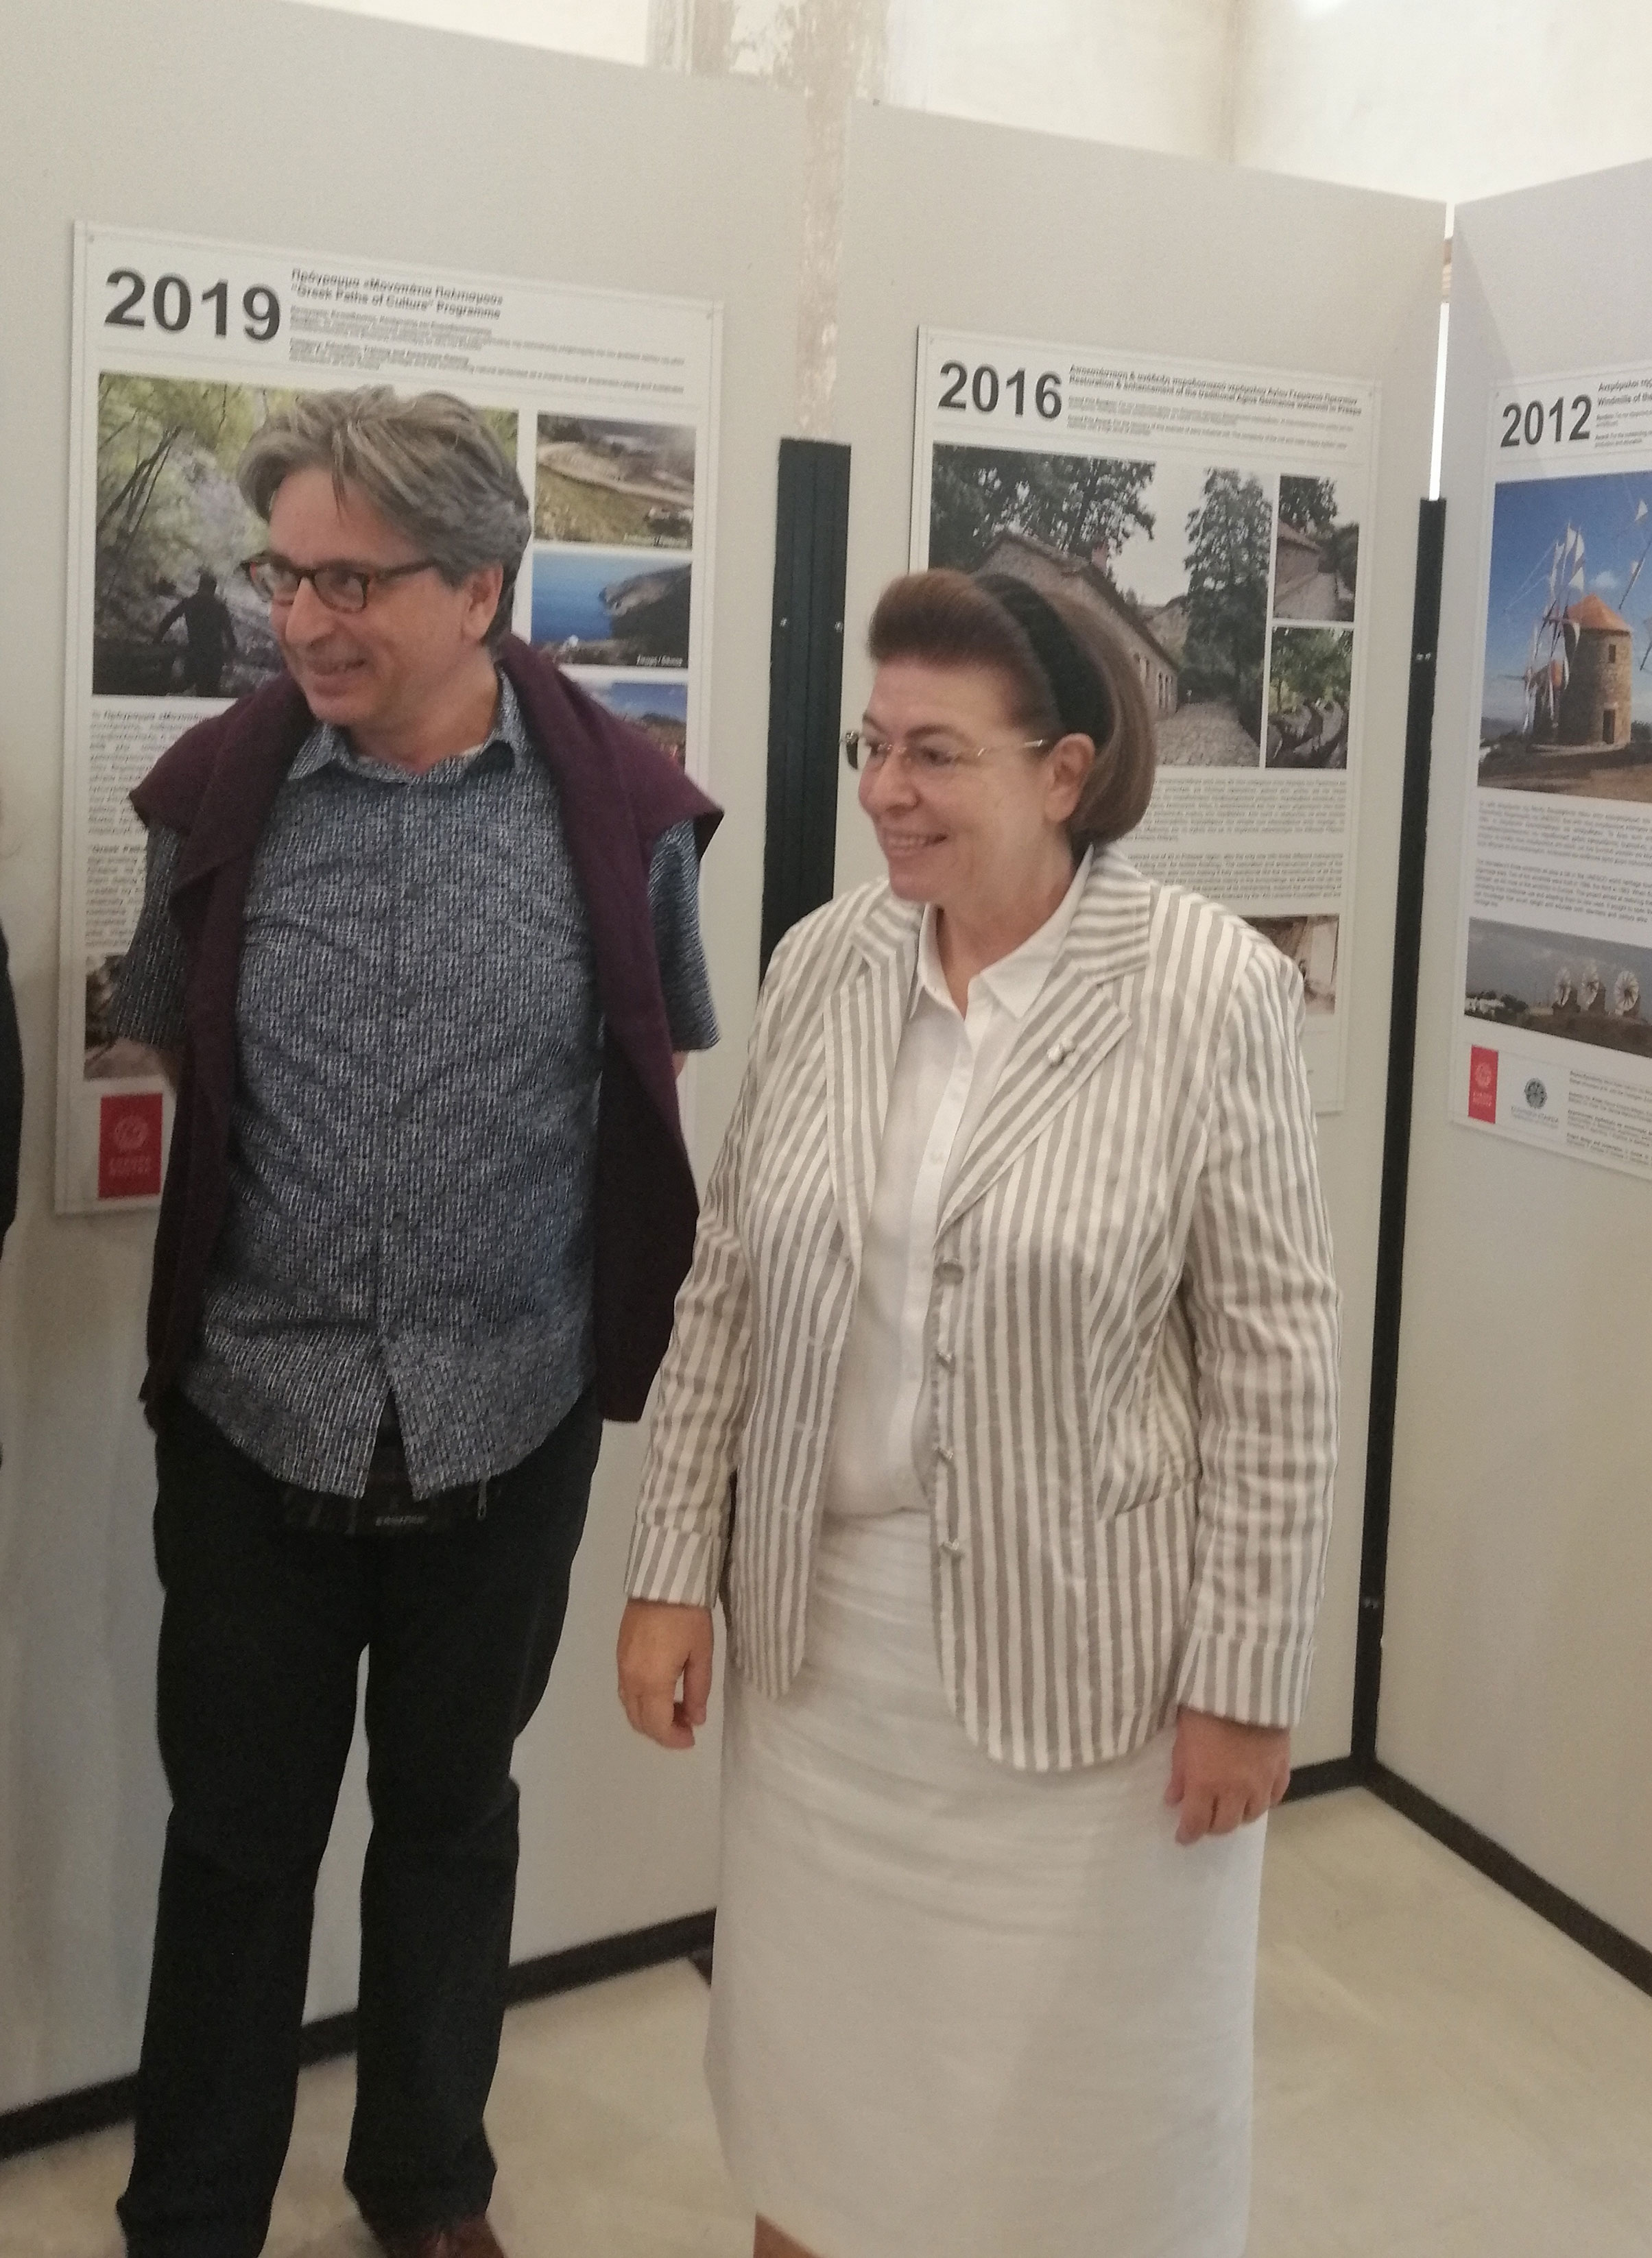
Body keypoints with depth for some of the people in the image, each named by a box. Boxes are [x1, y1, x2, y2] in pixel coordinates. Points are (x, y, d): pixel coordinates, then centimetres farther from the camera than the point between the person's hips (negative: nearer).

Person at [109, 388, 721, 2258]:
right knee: (234, 1831, 13)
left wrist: (620, 1325, 6)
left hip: (508, 1417, 0)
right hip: (256, 1412, 0)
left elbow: (653, 1092, 4)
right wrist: (238, 1289, 6)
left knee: (450, 1810, 19)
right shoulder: (215, 792, -6)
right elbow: (170, 1068, 8)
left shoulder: (619, 811, -9)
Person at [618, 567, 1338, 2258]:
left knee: (1077, 2088, 15)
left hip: (1084, 1645, -3)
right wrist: (671, 1573, 3)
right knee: (812, 2057, 20)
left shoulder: (1211, 991, -13)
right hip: (821, 1622, 4)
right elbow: (724, 1288, 4)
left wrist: (1244, 1677, -9)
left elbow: (1274, 1362, -11)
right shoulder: (820, 964, -1)